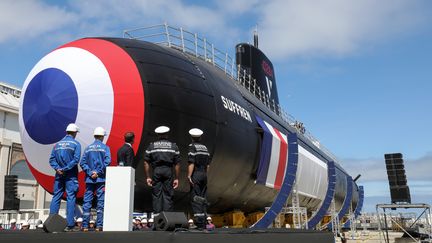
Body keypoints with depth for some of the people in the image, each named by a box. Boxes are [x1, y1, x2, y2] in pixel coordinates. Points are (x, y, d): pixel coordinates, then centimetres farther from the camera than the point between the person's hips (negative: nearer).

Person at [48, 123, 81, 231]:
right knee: (71, 197, -2)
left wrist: (57, 168, -5)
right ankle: (69, 224, -4)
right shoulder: (76, 144, -3)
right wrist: (65, 169, -12)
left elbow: (52, 159, 3)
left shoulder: (57, 144, 11)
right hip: (71, 175, -4)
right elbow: (76, 159, -14)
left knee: (56, 197, 9)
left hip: (59, 175, 4)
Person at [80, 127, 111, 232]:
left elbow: (82, 163, -1)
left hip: (89, 179, 3)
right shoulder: (105, 147, -1)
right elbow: (107, 161, -14)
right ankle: (99, 225, 0)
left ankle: (85, 225, 7)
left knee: (87, 201, 6)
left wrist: (90, 173, -5)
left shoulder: (88, 148, 8)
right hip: (101, 179, -3)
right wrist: (98, 172, -10)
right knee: (101, 201, 1)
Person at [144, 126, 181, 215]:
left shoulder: (151, 146, 8)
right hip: (168, 171, 0)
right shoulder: (173, 146, 8)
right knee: (168, 194, 5)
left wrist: (148, 177, 5)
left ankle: (156, 214, 6)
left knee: (156, 194, 6)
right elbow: (177, 164, 3)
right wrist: (176, 178, 6)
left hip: (156, 171, 0)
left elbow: (146, 163, 3)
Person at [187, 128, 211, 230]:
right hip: (204, 175, 7)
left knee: (195, 199, -6)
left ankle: (199, 223, -11)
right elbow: (208, 165, 13)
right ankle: (203, 223, 12)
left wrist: (189, 176, -14)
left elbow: (191, 163, -16)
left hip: (195, 175, -7)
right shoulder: (205, 148, 14)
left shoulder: (192, 147, -7)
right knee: (203, 199, 10)